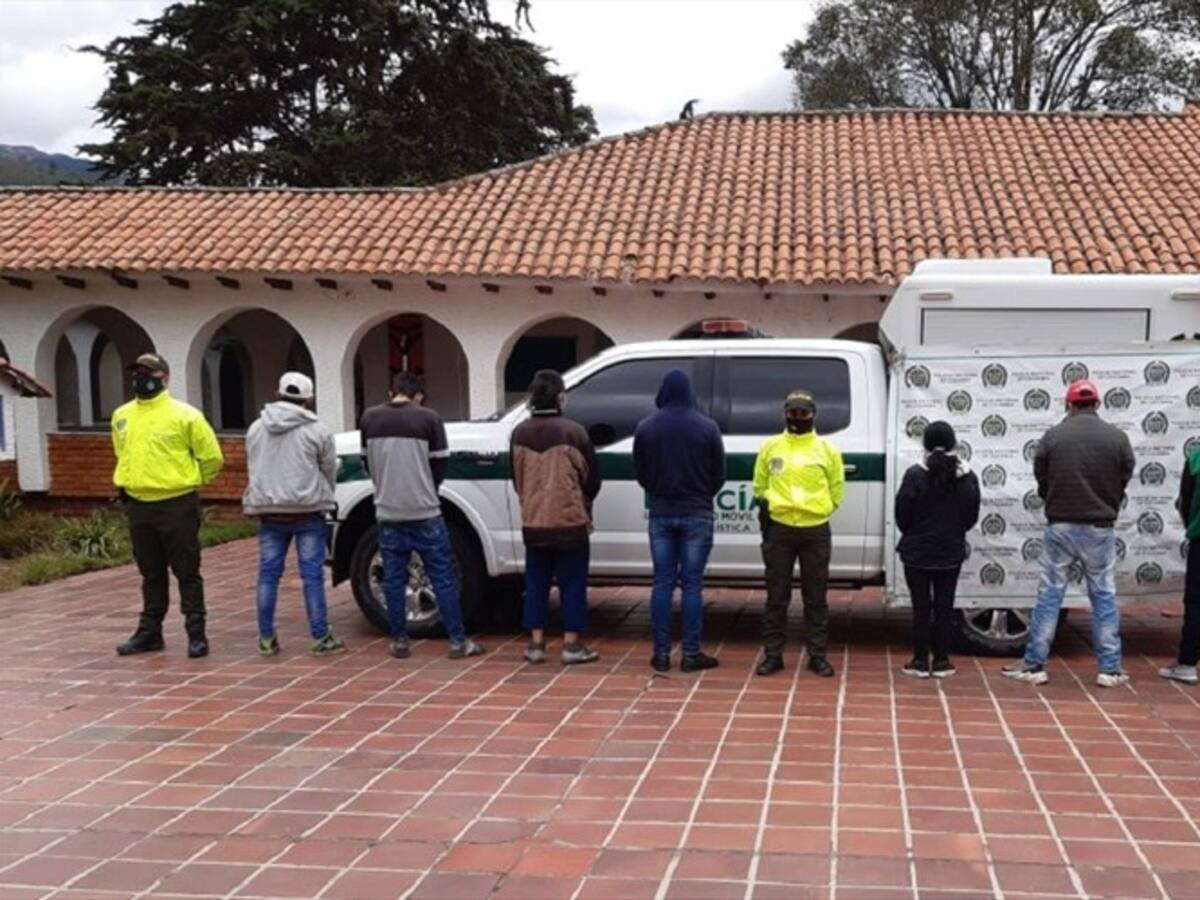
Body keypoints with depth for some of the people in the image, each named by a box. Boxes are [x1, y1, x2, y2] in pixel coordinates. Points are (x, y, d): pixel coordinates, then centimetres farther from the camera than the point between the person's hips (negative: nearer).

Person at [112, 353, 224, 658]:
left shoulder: (184, 414, -10)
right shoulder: (121, 416, 8)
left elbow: (212, 456, -5)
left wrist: (186, 481, 5)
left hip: (177, 505, -5)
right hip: (138, 506, 6)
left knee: (187, 572, 1)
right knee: (151, 574, 15)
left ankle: (196, 633, 7)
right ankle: (149, 631, 24)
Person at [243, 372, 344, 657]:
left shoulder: (256, 429, 8)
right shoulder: (317, 431, -5)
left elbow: (252, 469, 13)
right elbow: (330, 473, 2)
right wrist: (322, 500, 19)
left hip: (268, 512, 4)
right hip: (307, 511, -4)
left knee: (268, 573, 9)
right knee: (312, 575, 0)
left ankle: (266, 638, 12)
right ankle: (321, 638, 3)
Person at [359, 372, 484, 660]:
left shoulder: (369, 418, 3)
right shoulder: (429, 419, -6)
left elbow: (368, 463, 12)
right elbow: (440, 466, -1)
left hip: (387, 512, 3)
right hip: (424, 512, -3)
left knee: (393, 578, 11)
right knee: (443, 577, 3)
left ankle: (399, 641, 14)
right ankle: (458, 641, 5)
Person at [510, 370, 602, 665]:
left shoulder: (520, 433, 2)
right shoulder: (573, 431, -11)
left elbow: (516, 478, 11)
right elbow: (592, 477, -3)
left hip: (533, 521, 4)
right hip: (569, 520, -4)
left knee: (536, 583, 12)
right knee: (572, 583, 4)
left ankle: (536, 644, 14)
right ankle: (572, 645, 6)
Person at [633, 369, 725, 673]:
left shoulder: (646, 427, 0)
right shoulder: (707, 427, -6)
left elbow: (640, 473, 7)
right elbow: (719, 474, 0)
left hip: (660, 513, 2)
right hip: (697, 514, -2)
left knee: (663, 583, 7)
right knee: (692, 584, 1)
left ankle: (662, 653, 8)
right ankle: (691, 653, 4)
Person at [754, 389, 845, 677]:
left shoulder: (827, 450, 2)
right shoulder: (771, 447, 5)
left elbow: (836, 490, 8)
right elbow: (760, 485, 14)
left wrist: (817, 510, 1)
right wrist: (767, 506, 0)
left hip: (816, 531, 0)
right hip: (778, 529, 1)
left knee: (815, 598, 6)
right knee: (776, 597, 5)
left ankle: (817, 655, 15)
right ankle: (772, 655, 12)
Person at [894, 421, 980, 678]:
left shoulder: (915, 475, -15)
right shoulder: (967, 477, -4)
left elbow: (902, 515, -9)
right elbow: (972, 517, 5)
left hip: (917, 551, -2)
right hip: (951, 552, 2)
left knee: (921, 606, 5)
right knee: (945, 606, 9)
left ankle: (920, 661, 8)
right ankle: (941, 662, 12)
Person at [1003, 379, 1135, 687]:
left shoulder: (1053, 436, -6)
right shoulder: (1117, 437, -3)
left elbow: (1041, 483, 1)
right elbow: (1124, 483, 3)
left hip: (1060, 526, 0)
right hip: (1100, 528, 0)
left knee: (1049, 595, 6)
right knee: (1104, 597, 9)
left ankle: (1034, 664, 9)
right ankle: (1110, 669, 12)